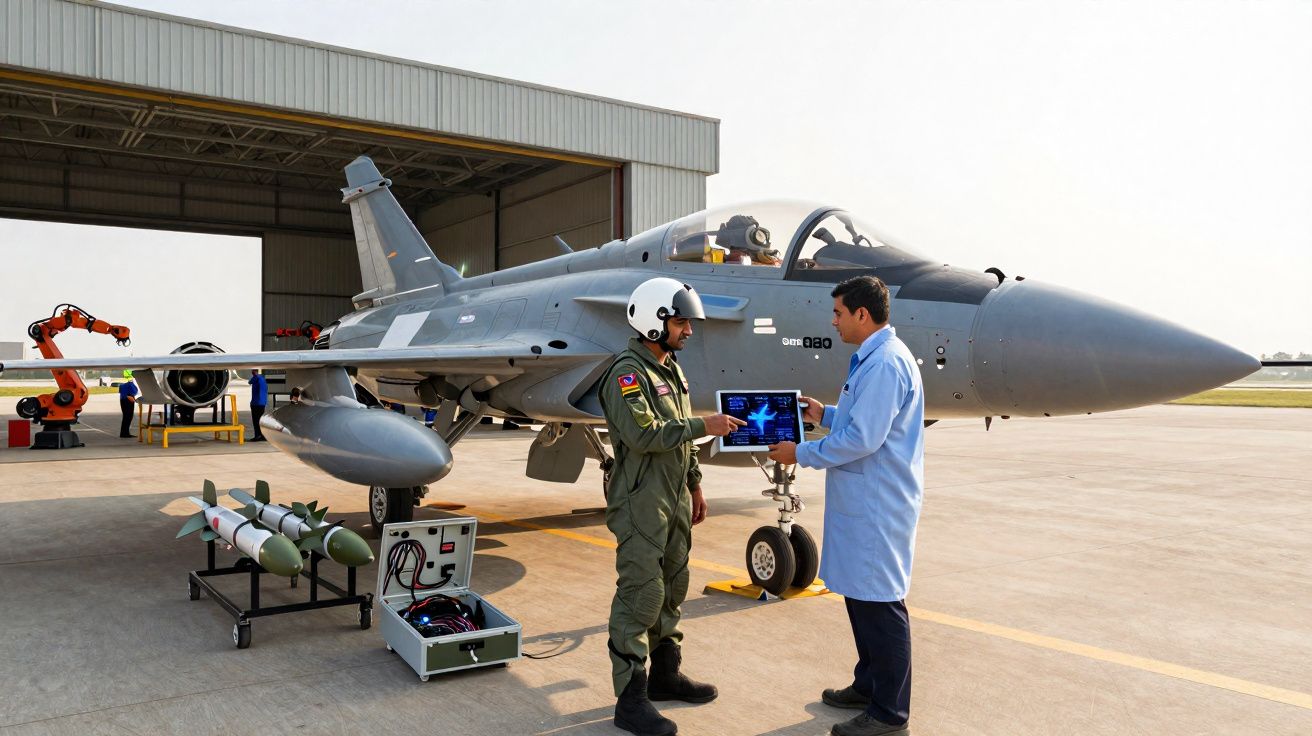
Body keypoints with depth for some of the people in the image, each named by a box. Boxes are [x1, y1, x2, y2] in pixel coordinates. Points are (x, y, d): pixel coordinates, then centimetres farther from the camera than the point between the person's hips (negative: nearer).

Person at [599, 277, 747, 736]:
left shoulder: (671, 370, 14)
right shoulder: (627, 373, -15)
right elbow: (642, 434, -27)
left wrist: (695, 485, 19)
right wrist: (704, 426, -24)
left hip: (675, 499, 9)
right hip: (640, 503, -9)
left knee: (672, 588, 17)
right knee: (640, 595, -5)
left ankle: (665, 674, 31)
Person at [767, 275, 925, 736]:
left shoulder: (885, 363, -20)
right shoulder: (875, 357, 13)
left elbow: (862, 438, -24)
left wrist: (801, 454, -14)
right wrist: (824, 414, 18)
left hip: (878, 505, -11)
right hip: (863, 502, 11)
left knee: (880, 603, 0)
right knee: (860, 595, 19)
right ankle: (869, 685, 34)